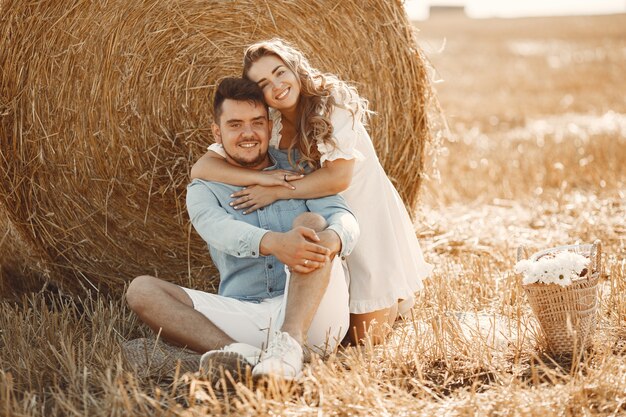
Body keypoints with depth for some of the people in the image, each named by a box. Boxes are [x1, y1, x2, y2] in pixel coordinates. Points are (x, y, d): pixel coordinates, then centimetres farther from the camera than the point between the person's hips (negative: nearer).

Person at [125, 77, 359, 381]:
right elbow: (220, 229, -13)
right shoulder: (203, 190, 11)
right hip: (244, 315, 1)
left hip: (310, 318, -1)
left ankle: (290, 344, -45)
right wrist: (272, 242, -37)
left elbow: (345, 218, -5)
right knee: (142, 290, -16)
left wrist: (331, 242, -33)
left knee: (311, 223, -24)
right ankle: (242, 355, -39)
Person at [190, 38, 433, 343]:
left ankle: (397, 292, 28)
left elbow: (338, 177, -28)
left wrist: (275, 192, -24)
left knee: (366, 336, -2)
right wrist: (260, 178, -30)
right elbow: (201, 168, -15)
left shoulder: (333, 103, -19)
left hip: (367, 221, -4)